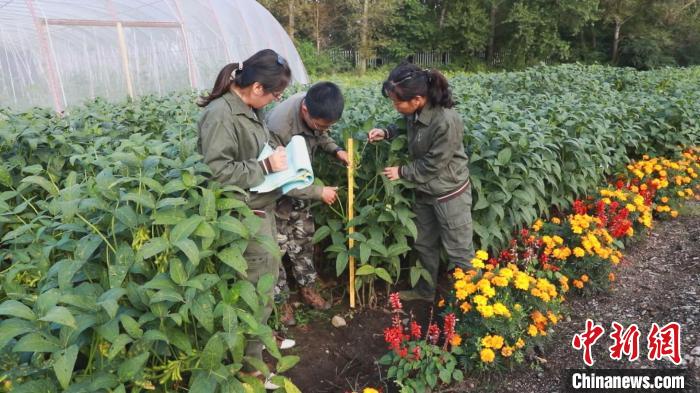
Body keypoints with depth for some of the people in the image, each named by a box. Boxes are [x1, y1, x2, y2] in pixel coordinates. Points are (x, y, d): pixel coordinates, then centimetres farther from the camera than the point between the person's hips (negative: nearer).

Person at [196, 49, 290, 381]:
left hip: (262, 208, 9)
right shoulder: (220, 115, -22)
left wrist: (276, 158, 4)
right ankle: (250, 361, 23)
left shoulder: (248, 109, 7)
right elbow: (216, 171, -26)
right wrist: (266, 166, -21)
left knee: (268, 277, 22)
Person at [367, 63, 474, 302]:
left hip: (449, 194, -8)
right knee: (424, 244, 23)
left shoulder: (446, 123, -32)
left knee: (459, 252, 9)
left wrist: (402, 172, -11)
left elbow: (432, 165, -23)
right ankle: (426, 290, 44)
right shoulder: (415, 112, -11)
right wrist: (387, 132, -6)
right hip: (424, 191, 8)